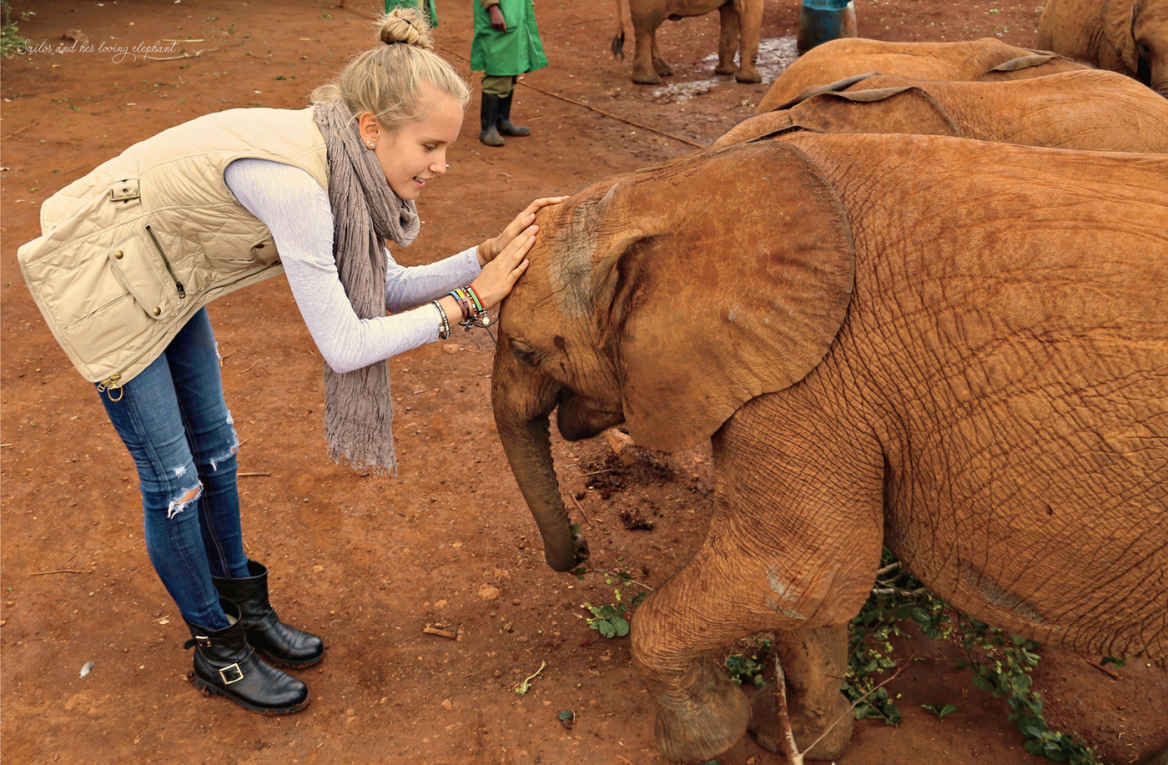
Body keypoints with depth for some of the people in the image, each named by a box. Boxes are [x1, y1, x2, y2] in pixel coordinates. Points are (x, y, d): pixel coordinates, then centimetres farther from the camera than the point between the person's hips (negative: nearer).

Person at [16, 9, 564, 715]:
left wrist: (491, 255, -12)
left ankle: (243, 607, 34)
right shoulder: (291, 181, -36)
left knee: (214, 446, 15)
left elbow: (389, 288, -2)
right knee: (173, 479, 1)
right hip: (99, 280, -8)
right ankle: (217, 650, 22)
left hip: (161, 277, 8)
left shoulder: (342, 165, -10)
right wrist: (469, 301, -27)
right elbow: (344, 345, -32)